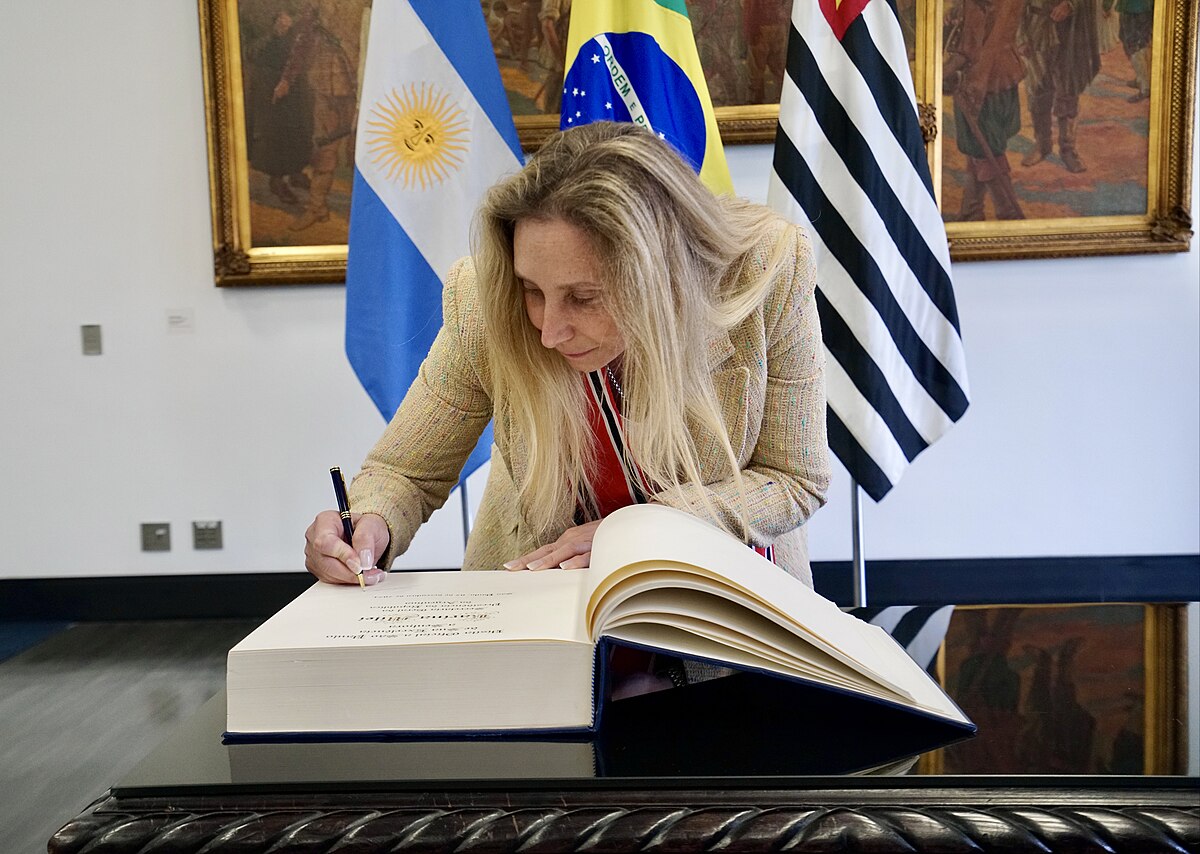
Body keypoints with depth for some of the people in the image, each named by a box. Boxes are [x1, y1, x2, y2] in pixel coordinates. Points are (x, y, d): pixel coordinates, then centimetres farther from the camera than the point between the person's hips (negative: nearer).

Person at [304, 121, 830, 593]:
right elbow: (404, 474, -8)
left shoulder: (770, 273, -24)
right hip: (538, 585, 2)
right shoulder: (482, 302, -23)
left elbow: (797, 480, -12)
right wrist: (370, 524, -31)